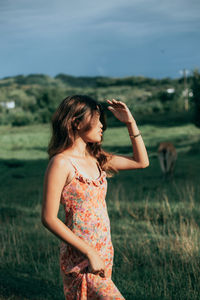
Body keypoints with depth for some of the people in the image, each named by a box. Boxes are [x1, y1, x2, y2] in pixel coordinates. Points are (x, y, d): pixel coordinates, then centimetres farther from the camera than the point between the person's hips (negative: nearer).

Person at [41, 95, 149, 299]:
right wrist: (90, 253, -18)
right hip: (79, 257, -7)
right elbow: (49, 218, -16)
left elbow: (141, 162, 17)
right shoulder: (61, 163, -14)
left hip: (104, 252, 8)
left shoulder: (96, 158, 9)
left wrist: (130, 122, 8)